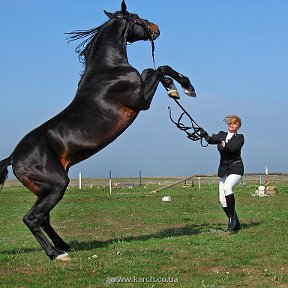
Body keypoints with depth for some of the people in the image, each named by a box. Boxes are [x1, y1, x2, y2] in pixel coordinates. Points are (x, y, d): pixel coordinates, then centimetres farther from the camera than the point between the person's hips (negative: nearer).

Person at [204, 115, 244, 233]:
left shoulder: (239, 138, 0)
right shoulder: (222, 135, 13)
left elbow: (233, 147, -19)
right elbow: (211, 140, -4)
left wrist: (223, 143, -32)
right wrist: (205, 135, -23)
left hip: (236, 168, -5)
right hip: (223, 169, 5)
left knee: (227, 188, -31)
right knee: (223, 200, -1)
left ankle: (232, 218, -21)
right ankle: (236, 224, 13)